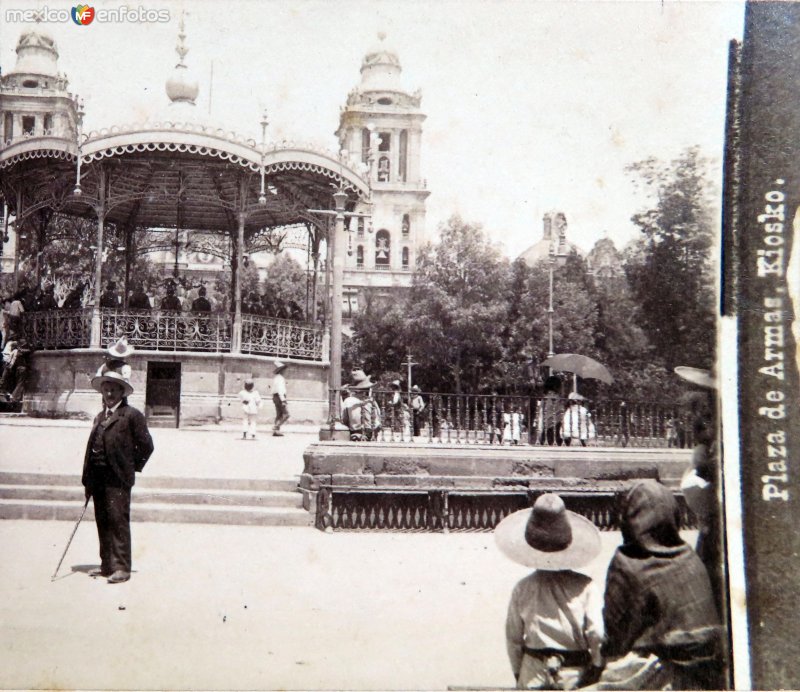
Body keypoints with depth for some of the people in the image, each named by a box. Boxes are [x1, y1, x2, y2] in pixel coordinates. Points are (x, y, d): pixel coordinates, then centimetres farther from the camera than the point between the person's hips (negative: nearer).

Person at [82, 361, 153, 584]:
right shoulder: (100, 417, 18)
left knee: (118, 521, -7)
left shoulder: (131, 415, -3)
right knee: (102, 522, 11)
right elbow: (92, 447, 16)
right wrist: (88, 480, 11)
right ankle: (107, 565, 20)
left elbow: (146, 445, -3)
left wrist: (132, 467, 0)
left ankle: (121, 567, -3)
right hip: (97, 477, 7)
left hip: (117, 478, -7)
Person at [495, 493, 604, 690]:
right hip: (574, 673, -1)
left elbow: (513, 637, 1)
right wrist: (598, 666, 2)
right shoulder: (585, 587, -13)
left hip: (533, 673, 1)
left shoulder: (522, 588, -6)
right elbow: (597, 634, -14)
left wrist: (518, 672, 14)